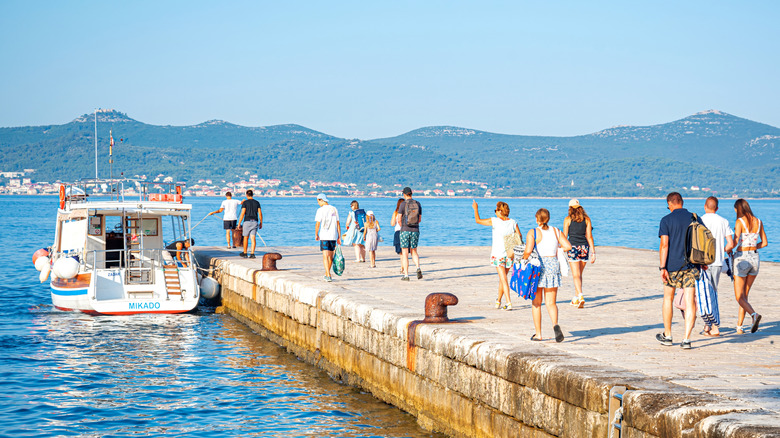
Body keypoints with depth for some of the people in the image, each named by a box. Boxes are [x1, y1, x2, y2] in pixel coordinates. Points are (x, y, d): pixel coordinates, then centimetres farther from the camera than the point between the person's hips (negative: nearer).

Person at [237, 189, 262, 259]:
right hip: (255, 222, 3)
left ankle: (245, 253, 19)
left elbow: (242, 214, -10)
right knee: (253, 238, -1)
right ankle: (252, 254, -11)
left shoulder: (245, 202, -5)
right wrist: (261, 223, 12)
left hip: (247, 222, -3)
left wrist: (239, 223, -6)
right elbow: (260, 213, 4)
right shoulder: (257, 203, 7)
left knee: (245, 238, 10)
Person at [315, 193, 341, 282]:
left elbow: (317, 224, -9)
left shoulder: (321, 210, -7)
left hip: (324, 236, -5)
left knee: (325, 256, -6)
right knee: (330, 256, 16)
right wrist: (339, 237, 12)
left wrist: (316, 235, 5)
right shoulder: (334, 209, 8)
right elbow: (338, 224, 8)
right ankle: (326, 274, 29)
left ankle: (328, 276, -16)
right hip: (333, 236, 5)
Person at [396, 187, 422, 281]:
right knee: (414, 251, 16)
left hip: (405, 230, -3)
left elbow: (399, 219, -8)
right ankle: (418, 268, -10)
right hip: (415, 230, 4)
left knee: (404, 253, 2)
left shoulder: (403, 204, -8)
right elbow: (420, 219, 8)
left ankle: (406, 275, -1)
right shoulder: (418, 204, 5)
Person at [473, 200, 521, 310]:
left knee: (504, 279, -6)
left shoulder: (495, 221, -8)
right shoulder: (513, 223, 1)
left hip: (498, 254, -4)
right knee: (502, 278, 18)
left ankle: (509, 303, -16)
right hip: (509, 254, 4)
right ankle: (498, 302, 29)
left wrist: (475, 209, 18)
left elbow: (478, 220, 2)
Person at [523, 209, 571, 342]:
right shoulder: (556, 231, 5)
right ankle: (555, 325, -23)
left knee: (536, 303, 10)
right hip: (553, 265, 3)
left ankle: (538, 334, 12)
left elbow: (528, 251, -18)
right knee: (551, 303, 5)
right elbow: (568, 246, 0)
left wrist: (524, 259, 1)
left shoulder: (533, 232, -7)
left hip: (537, 266, -3)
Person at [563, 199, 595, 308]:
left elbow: (564, 237, -1)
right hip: (584, 248, 3)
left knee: (576, 275, -7)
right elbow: (589, 237, 3)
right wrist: (593, 252, 4)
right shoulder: (586, 219, 6)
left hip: (573, 247, -3)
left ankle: (580, 296, -26)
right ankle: (576, 298, 26)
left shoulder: (568, 219, -1)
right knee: (579, 274, 17)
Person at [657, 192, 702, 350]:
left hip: (672, 265, -2)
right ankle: (686, 339, -6)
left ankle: (667, 335, 23)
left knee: (668, 298, 15)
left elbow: (664, 245, -12)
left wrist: (662, 267, -12)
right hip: (691, 266, 2)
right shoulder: (696, 219, 5)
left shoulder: (666, 220, -5)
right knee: (690, 302, 0)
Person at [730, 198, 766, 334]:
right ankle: (739, 327, 14)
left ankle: (754, 314, -27)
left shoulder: (740, 222, -12)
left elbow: (735, 241, -21)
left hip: (741, 258, -6)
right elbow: (764, 243, 12)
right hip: (755, 258, 6)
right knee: (745, 295, 14)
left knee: (739, 297, 0)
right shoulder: (758, 222, 6)